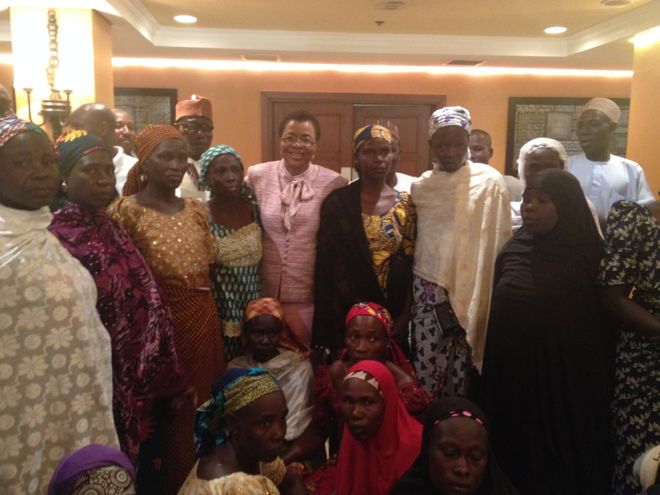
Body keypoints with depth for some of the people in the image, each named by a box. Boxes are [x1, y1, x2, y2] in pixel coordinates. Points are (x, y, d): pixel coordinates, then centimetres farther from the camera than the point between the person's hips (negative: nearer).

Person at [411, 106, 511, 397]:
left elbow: (500, 241, -1)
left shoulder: (489, 181, -1)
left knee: (463, 368, 5)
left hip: (472, 290, -2)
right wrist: (408, 292, 8)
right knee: (426, 367, 3)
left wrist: (486, 294, -5)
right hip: (428, 289, 2)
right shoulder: (421, 187, 7)